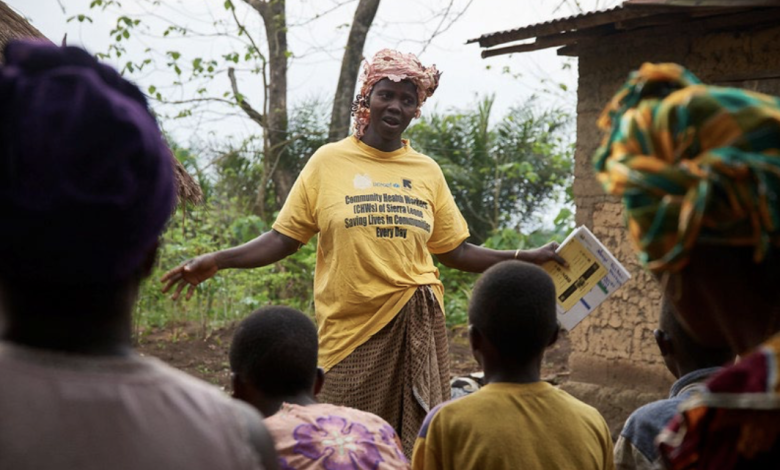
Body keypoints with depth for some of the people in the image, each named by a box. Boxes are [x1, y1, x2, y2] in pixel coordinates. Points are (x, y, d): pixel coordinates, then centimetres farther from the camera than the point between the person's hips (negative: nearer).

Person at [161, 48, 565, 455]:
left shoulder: (427, 172, 9)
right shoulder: (330, 160, 2)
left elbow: (455, 251, 13)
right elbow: (284, 238, 1)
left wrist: (527, 258, 6)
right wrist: (217, 261, -11)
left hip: (417, 324, 2)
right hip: (349, 327, -2)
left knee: (419, 443, 3)